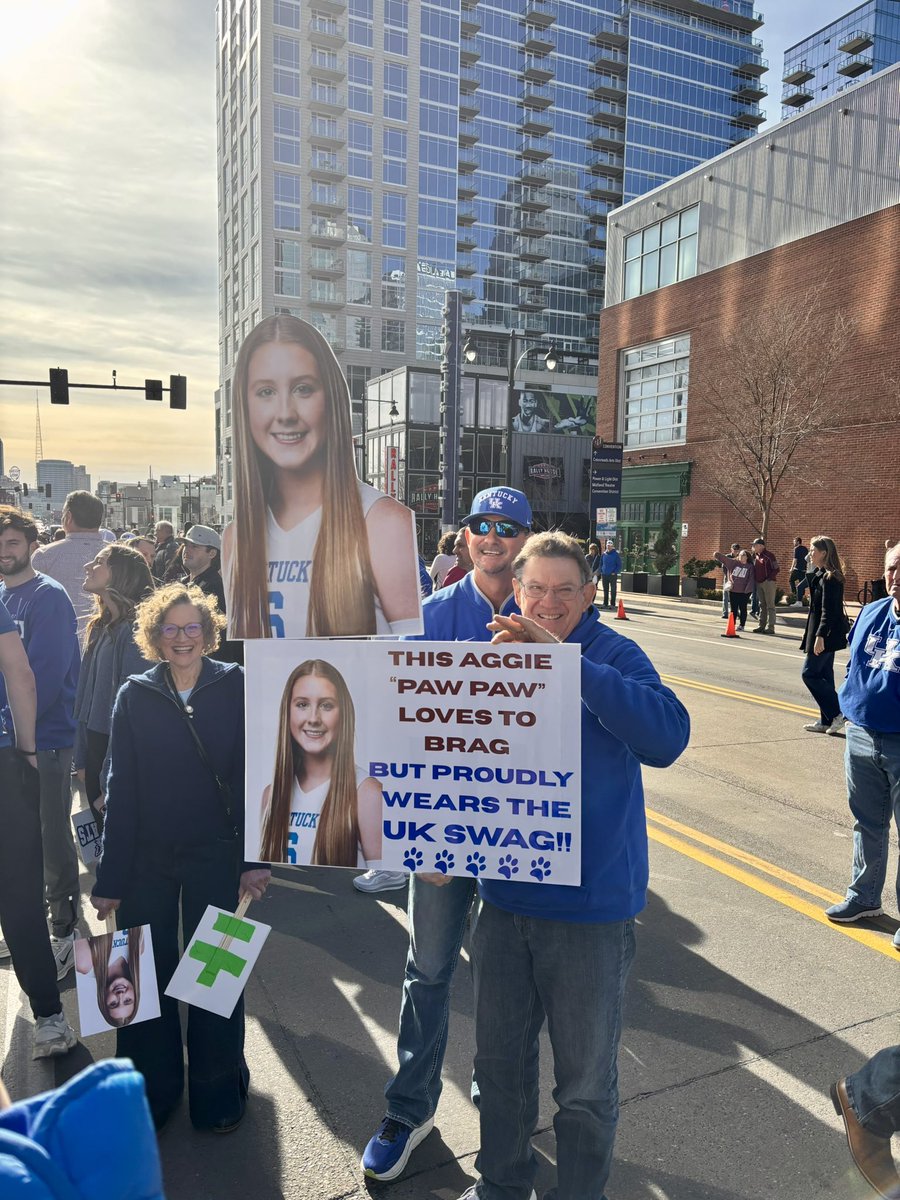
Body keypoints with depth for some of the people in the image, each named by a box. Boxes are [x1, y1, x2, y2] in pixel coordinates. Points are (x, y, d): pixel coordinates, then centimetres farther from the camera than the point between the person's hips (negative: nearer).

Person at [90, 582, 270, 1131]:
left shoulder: (235, 686, -7)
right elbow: (121, 788, -1)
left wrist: (255, 856, -10)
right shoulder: (135, 694, -2)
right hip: (146, 857, 2)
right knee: (145, 972, 12)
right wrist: (110, 876, -1)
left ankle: (217, 1092, 31)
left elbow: (251, 775, -7)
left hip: (214, 853, -2)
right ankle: (151, 1089, 34)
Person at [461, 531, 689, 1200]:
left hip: (592, 903, -4)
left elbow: (667, 737, -32)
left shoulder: (614, 655, -13)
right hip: (505, 895, 5)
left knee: (586, 1085, 15)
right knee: (499, 1061, 23)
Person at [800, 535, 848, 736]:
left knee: (809, 674, -5)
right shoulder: (820, 574, 12)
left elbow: (828, 611, -22)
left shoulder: (829, 578, -17)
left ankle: (838, 713, -1)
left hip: (826, 634, -10)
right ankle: (827, 721, 18)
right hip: (826, 634, 10)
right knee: (824, 676, 13)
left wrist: (820, 636, -24)